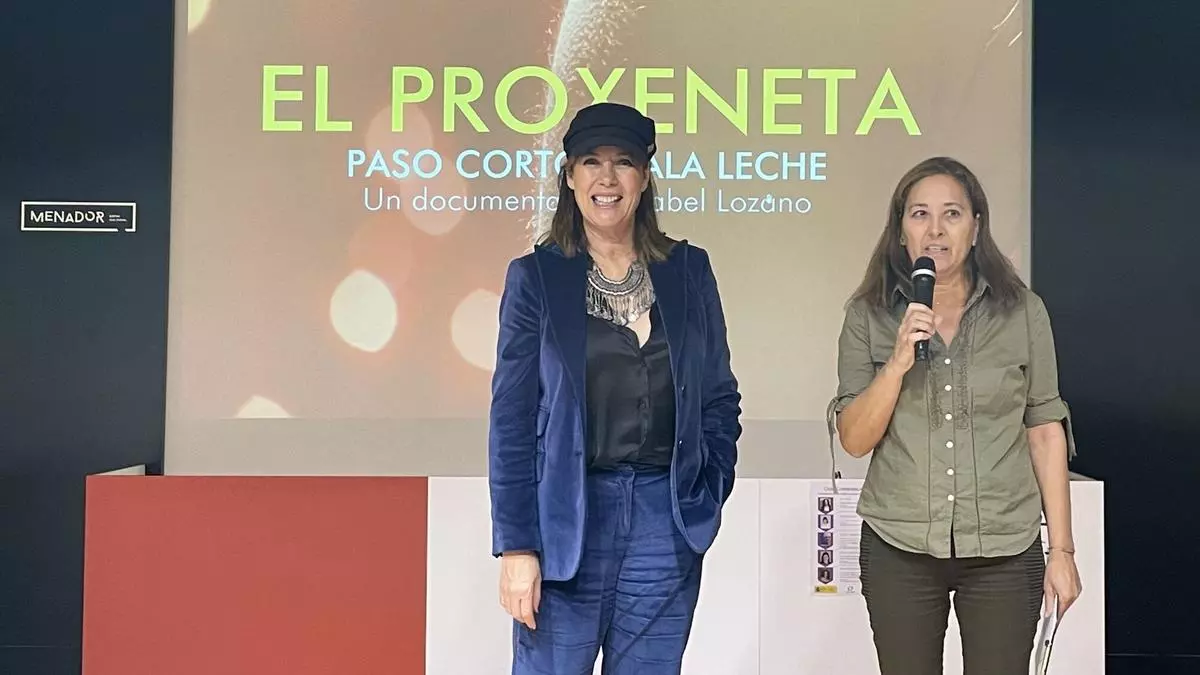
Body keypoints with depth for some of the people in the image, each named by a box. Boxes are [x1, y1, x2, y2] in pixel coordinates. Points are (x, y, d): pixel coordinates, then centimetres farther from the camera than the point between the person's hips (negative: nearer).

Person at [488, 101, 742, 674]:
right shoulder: (536, 276, 1)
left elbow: (720, 398, 13)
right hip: (566, 519, -2)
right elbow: (511, 417, -2)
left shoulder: (688, 271, 8)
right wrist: (516, 545, -6)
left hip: (666, 520, 2)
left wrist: (709, 494, 3)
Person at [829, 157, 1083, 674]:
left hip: (1003, 551, 0)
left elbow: (1045, 431, 3)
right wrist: (899, 362, -18)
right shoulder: (868, 317, 0)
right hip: (898, 549, 0)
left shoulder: (1023, 312, 0)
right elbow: (854, 440, -3)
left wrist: (1062, 549, 1)